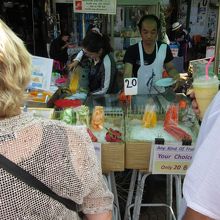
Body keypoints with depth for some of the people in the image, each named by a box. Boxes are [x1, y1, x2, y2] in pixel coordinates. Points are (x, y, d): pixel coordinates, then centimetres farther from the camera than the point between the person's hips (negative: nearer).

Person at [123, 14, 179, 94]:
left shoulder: (164, 49, -1)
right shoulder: (132, 50, -8)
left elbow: (170, 68, 13)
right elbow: (127, 74, -17)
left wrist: (176, 76, -9)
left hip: (158, 94, 3)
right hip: (138, 95, -3)